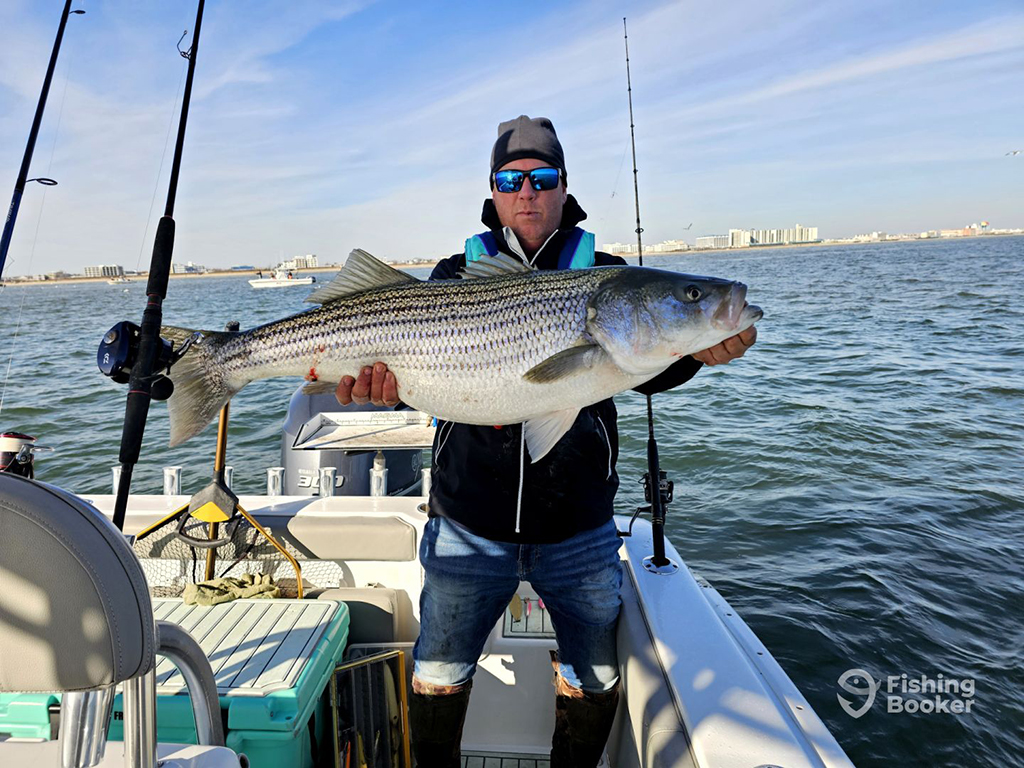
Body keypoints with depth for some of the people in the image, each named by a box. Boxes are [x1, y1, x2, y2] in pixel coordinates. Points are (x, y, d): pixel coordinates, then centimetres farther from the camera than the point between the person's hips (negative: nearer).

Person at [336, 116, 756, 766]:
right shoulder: (456, 275, 4)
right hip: (469, 524, 0)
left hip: (580, 527, 1)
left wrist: (693, 352, -32)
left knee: (596, 678, 18)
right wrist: (383, 382, -28)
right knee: (439, 675, 14)